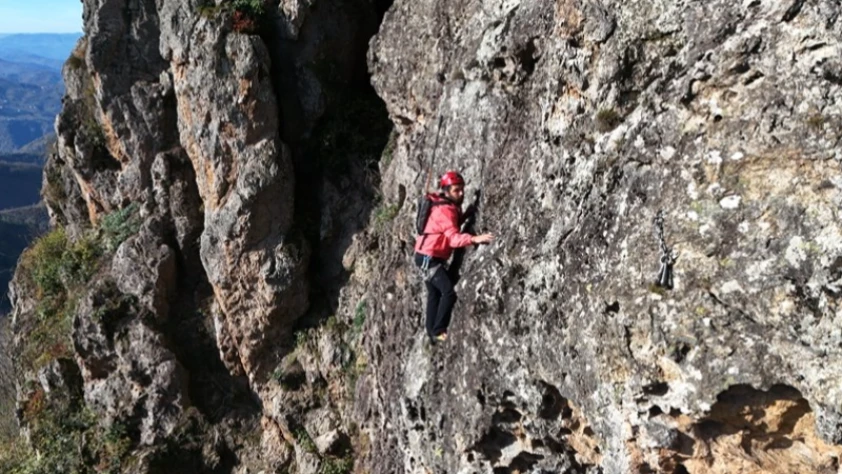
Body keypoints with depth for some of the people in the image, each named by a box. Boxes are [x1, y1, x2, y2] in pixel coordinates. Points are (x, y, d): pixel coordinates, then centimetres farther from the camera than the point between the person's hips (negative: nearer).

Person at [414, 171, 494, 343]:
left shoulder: (451, 206, 8)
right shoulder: (445, 210, -23)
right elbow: (453, 238, -36)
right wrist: (475, 239, -50)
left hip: (431, 258, 11)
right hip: (428, 258, -11)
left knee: (435, 294, 17)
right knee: (449, 293, -16)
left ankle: (432, 333, 27)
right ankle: (438, 331, -9)